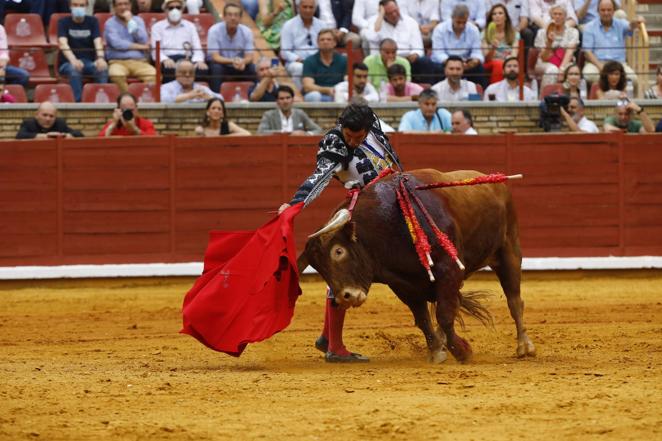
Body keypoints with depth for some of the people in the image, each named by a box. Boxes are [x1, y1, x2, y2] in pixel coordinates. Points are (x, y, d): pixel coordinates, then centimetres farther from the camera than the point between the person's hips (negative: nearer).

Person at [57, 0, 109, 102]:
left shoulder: (92, 21, 8)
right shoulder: (64, 22, 1)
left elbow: (98, 42, -8)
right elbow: (63, 43, -17)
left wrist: (100, 58, -32)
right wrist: (73, 60, -38)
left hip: (89, 62, 2)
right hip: (67, 63, -2)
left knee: (103, 69, -31)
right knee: (74, 69, -38)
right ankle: (78, 102, -39)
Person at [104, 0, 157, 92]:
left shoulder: (138, 20, 15)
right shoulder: (110, 23, 6)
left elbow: (144, 41, 0)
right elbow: (116, 43, -10)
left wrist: (130, 21, -3)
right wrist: (140, 47, -6)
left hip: (139, 61, 2)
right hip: (118, 62, -2)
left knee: (154, 74, -31)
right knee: (116, 74, -38)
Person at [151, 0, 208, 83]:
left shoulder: (190, 26, 20)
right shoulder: (157, 27, 13)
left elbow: (197, 49, 10)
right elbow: (156, 51, 3)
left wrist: (199, 60, -14)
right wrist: (165, 60, -21)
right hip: (168, 60, -2)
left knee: (203, 69, -32)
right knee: (170, 69, -39)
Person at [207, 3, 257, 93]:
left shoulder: (247, 31, -10)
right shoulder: (214, 31, -19)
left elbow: (249, 57, -12)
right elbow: (215, 57, -22)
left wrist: (242, 62, -38)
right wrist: (232, 61, -41)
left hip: (239, 68, 3)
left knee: (253, 68, -25)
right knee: (216, 68, -35)